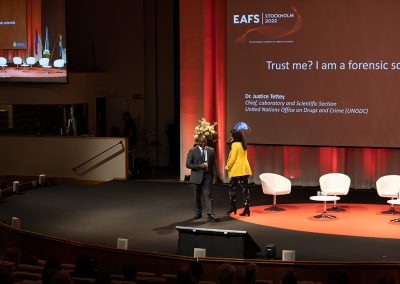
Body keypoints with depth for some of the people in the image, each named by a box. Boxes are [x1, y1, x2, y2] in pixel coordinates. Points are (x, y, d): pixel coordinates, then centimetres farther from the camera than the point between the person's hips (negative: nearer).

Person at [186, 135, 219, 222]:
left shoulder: (211, 151, 5)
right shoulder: (192, 151, -3)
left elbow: (214, 164, 8)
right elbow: (188, 164, -6)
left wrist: (214, 176, 1)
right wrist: (199, 166, -18)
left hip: (207, 175, 1)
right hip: (197, 175, -1)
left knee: (208, 195, -8)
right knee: (197, 195, 10)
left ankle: (210, 215, -14)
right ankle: (198, 213, 24)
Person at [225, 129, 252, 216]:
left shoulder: (235, 144, -8)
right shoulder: (243, 145, 16)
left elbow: (233, 158, -13)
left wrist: (227, 167, -2)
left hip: (237, 170, -7)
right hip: (245, 170, 7)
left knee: (232, 187, 6)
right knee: (245, 188, 2)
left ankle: (233, 207, 8)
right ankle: (247, 209, -3)